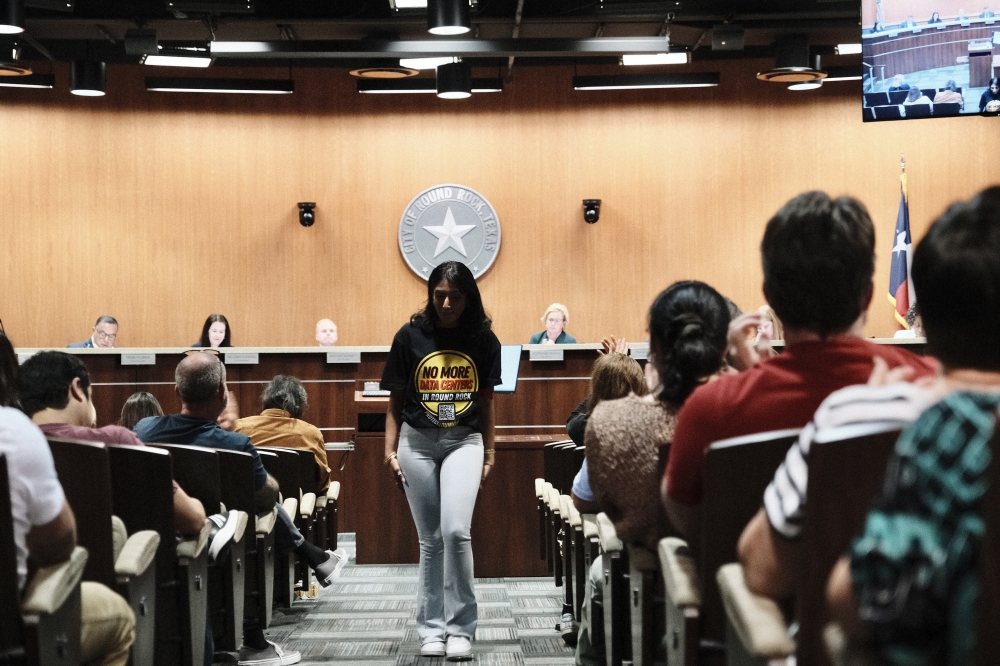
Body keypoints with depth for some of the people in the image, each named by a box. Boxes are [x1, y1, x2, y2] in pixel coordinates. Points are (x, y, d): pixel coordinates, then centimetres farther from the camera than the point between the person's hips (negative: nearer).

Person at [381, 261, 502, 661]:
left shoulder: (483, 339, 1)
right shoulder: (410, 336, -1)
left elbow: (487, 401, 10)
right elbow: (395, 402, 5)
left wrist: (489, 452, 10)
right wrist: (390, 450, -2)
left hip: (464, 442, -1)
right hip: (417, 443, 1)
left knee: (456, 530, -17)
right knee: (430, 540, 6)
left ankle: (460, 628, -6)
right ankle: (432, 629, 16)